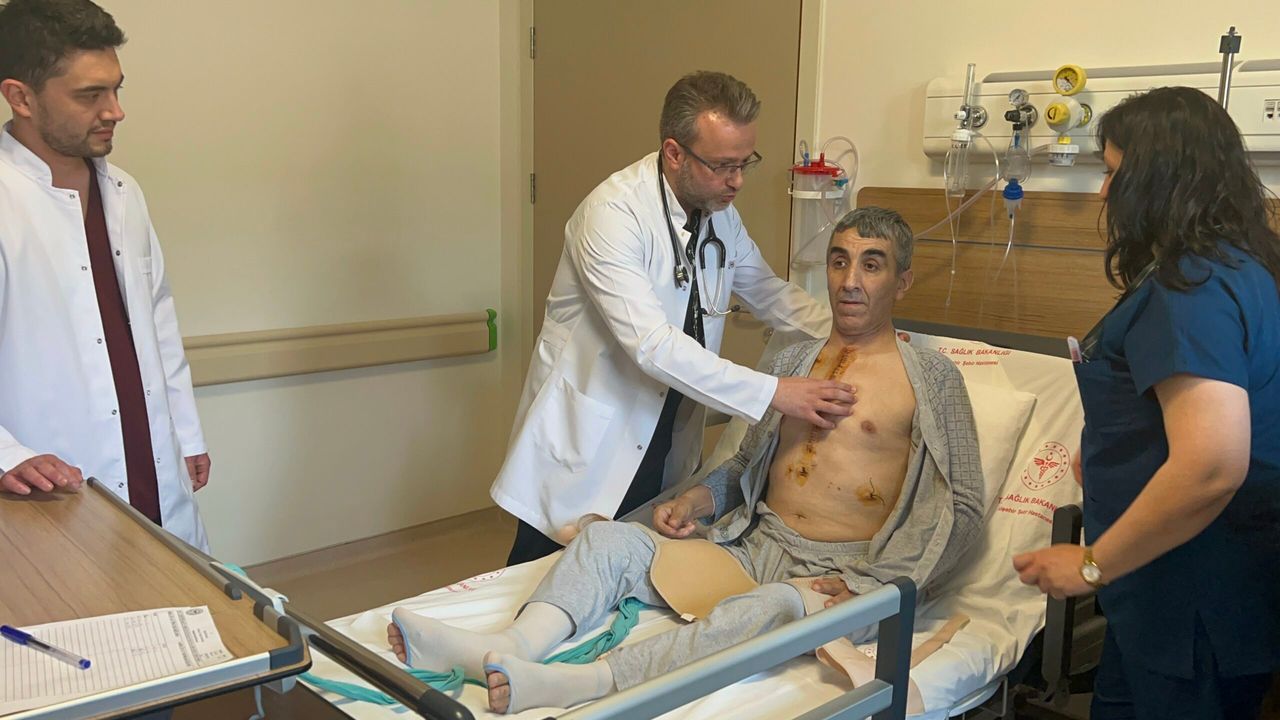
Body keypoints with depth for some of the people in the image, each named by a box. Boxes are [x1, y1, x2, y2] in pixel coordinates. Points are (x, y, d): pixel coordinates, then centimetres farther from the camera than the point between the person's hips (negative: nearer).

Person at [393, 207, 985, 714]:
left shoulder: (931, 377, 2)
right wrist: (692, 501, 3)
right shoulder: (792, 361, 17)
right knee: (608, 538, -15)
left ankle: (576, 685, -52)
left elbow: (963, 507, -2)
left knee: (775, 605, -40)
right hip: (753, 547, 6)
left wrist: (866, 587, -12)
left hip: (842, 573, -5)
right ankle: (507, 650, -38)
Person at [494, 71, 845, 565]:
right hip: (588, 447, -6)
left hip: (667, 444, 7)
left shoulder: (721, 212, 2)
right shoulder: (613, 213, -22)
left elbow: (769, 292, 15)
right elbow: (652, 344, -30)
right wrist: (774, 394, -29)